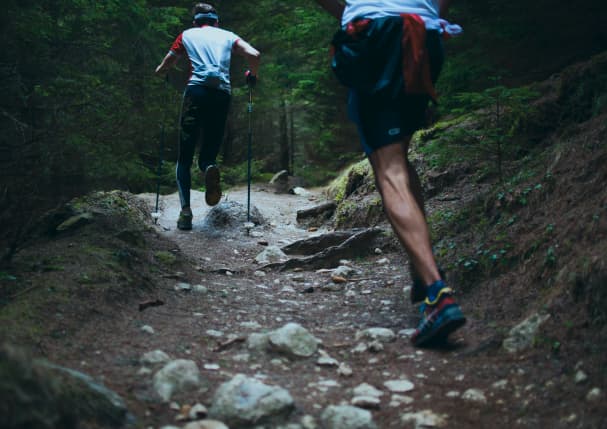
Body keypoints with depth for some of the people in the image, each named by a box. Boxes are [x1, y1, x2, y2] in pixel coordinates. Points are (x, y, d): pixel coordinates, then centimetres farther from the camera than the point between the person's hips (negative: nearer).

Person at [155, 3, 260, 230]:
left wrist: (159, 71, 47)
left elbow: (163, 68, 24)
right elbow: (254, 55, 6)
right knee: (208, 153, 11)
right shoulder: (228, 36, 22)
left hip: (196, 90, -1)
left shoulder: (187, 35, 21)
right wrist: (252, 75, 25)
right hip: (222, 94, 1)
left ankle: (186, 211, -12)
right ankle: (209, 168, -27)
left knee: (185, 158, 6)